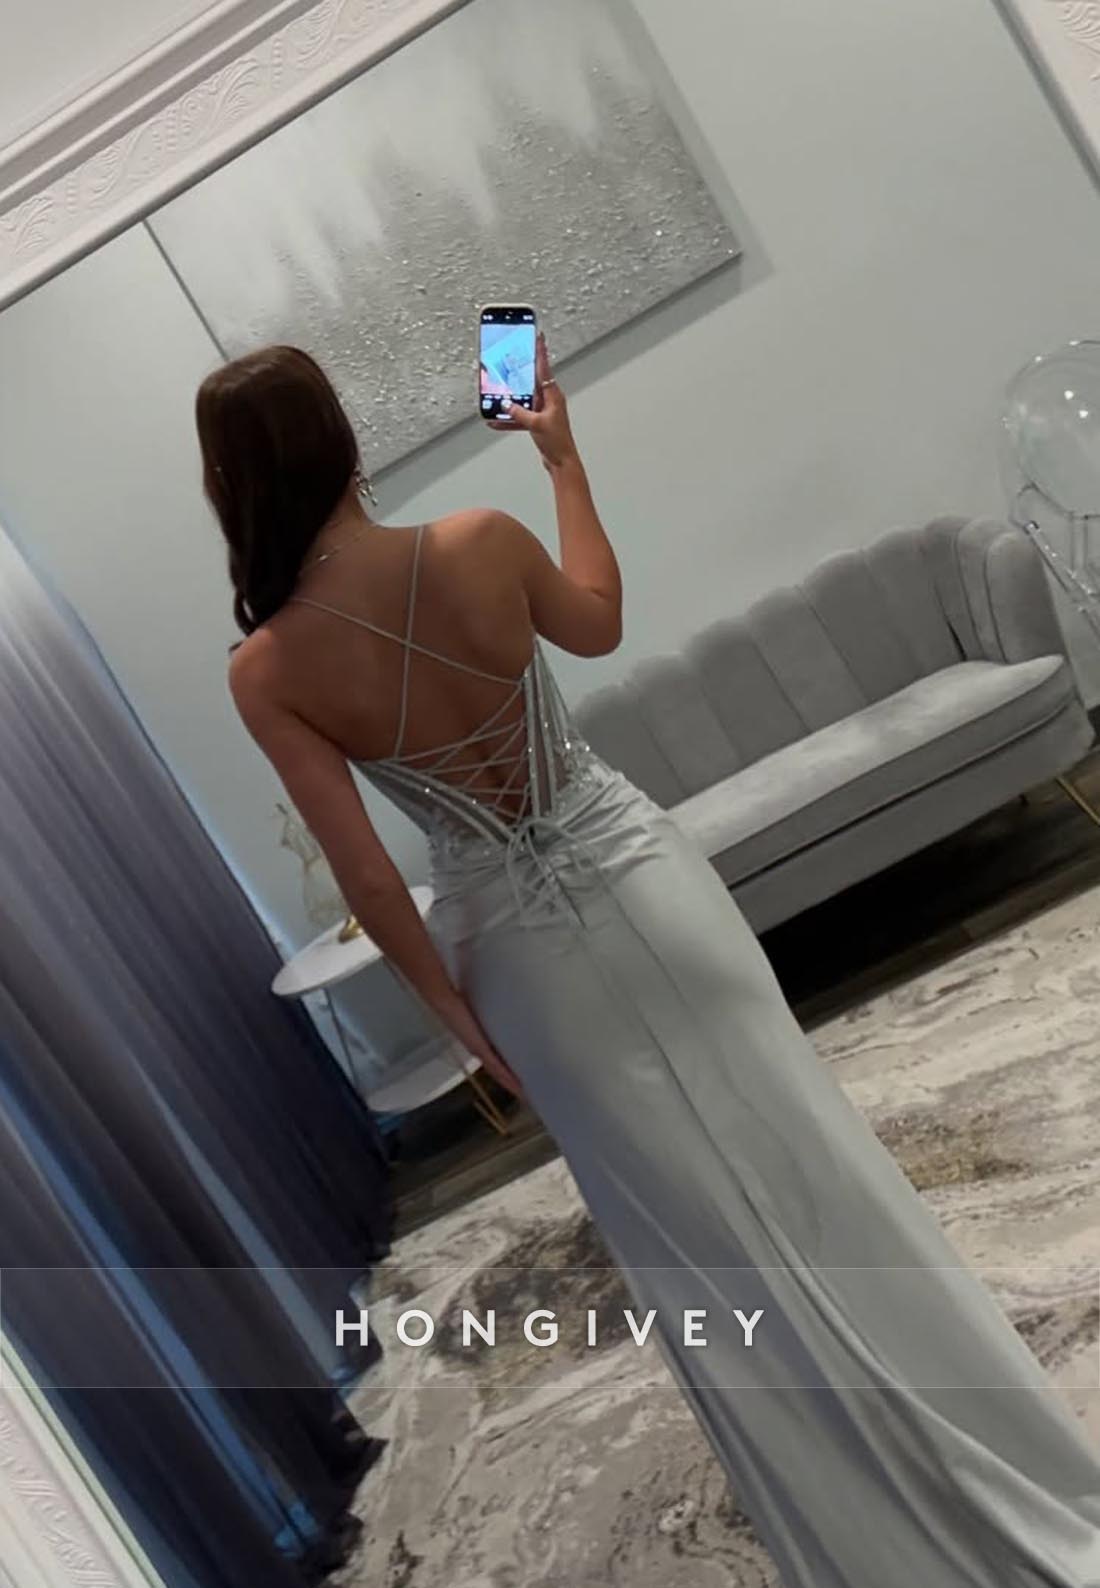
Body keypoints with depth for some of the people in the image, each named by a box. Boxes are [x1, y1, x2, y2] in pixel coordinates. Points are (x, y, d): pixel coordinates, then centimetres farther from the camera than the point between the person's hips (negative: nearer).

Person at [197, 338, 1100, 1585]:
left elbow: (369, 882, -11)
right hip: (631, 875, 0)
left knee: (684, 1225, 15)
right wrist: (562, 458, 18)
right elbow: (598, 626, 10)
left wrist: (453, 1007, 3)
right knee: (804, 1161, 11)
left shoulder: (265, 673, -12)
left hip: (515, 945, 0)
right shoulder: (476, 543, -12)